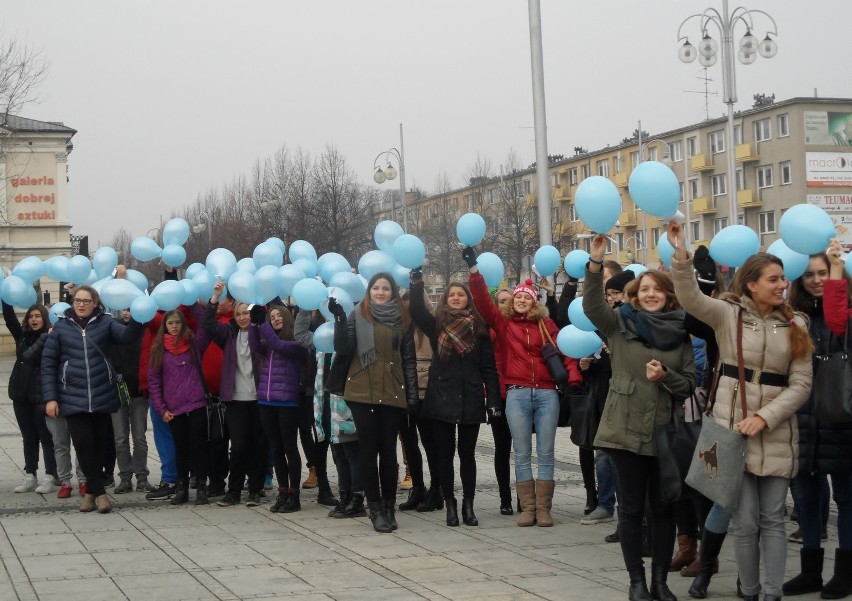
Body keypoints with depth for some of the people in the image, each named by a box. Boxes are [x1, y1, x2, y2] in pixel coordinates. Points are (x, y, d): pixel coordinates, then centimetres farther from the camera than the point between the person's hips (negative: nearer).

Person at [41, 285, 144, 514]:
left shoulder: (106, 322, 2)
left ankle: (91, 491, 22)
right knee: (84, 445, -6)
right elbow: (48, 363, 4)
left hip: (102, 397, 0)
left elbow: (128, 335, -15)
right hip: (73, 399, 0)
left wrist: (137, 317, -35)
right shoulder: (62, 327, 3)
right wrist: (50, 397, -2)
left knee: (99, 446, 8)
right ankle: (99, 492, 4)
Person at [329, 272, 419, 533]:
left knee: (388, 450, 3)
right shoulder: (358, 316, 4)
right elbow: (343, 349, -5)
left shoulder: (402, 319, 8)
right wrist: (339, 320, -17)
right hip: (363, 393, -1)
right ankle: (376, 509, 6)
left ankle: (389, 507, 13)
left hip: (392, 394, 1)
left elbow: (409, 360, 9)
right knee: (369, 449, 1)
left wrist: (413, 395, 4)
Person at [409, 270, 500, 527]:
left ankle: (468, 505, 13)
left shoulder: (479, 328, 5)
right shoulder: (437, 325, 6)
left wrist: (493, 399, -4)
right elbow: (417, 311, -13)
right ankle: (450, 505, 13)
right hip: (441, 398, 0)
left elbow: (489, 367, 3)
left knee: (467, 454, 5)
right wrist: (416, 281, -24)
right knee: (445, 454, 4)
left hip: (470, 400, 0)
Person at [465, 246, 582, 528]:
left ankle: (543, 508, 5)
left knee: (545, 454, 2)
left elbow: (564, 349, 3)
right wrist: (474, 269, -10)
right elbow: (482, 301, 0)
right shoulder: (503, 322, 9)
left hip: (546, 393, 0)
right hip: (517, 394, 0)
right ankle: (527, 507, 7)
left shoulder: (546, 324, 9)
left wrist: (573, 376, -13)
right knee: (522, 455, 2)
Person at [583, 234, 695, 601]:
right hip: (627, 430, -2)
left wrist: (665, 375, -14)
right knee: (631, 508, 4)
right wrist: (596, 263, -30)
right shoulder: (620, 324, 2)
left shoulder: (680, 334, 7)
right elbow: (592, 305, -17)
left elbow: (689, 384, 6)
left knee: (664, 507, 7)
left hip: (665, 432, 2)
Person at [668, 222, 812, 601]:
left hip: (777, 434, 2)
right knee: (745, 521, 0)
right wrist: (681, 256, -32)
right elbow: (690, 299, -17)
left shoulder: (795, 325, 7)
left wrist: (764, 417, -10)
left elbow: (801, 384, 2)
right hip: (732, 428, -2)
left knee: (772, 519, 5)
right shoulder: (728, 313, 1)